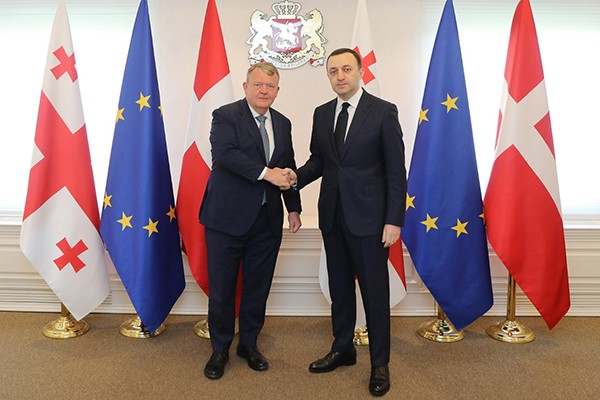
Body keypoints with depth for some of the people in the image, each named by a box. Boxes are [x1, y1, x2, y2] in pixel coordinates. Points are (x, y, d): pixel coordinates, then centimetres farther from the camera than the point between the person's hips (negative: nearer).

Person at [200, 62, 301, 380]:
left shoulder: (283, 123, 12)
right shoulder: (225, 116, -5)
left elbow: (288, 168, 17)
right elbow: (223, 153, -22)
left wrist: (293, 208, 14)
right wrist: (266, 173, -27)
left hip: (267, 219, 5)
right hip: (228, 216, -4)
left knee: (258, 286, 13)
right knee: (222, 288, 6)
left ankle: (249, 344, 32)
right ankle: (220, 349, 26)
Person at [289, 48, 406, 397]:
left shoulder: (383, 111, -6)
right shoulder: (322, 113, 9)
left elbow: (396, 170, -8)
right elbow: (318, 159, 12)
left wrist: (394, 220, -13)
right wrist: (297, 177, -9)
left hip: (368, 217, -5)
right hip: (332, 215, 5)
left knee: (375, 290, 5)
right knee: (339, 286, 16)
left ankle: (380, 363, 23)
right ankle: (343, 349, 35)